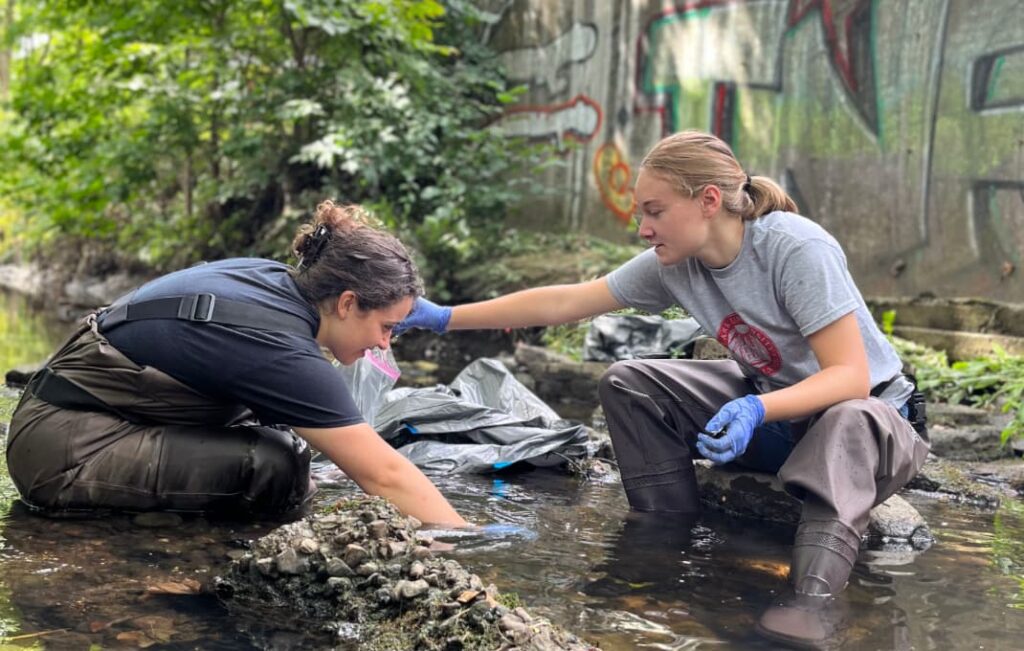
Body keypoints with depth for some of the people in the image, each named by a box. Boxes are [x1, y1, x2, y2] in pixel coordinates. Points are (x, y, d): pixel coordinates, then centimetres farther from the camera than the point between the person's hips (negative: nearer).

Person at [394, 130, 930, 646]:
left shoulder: (796, 249, -28)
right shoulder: (675, 265, -9)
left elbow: (851, 376, -30)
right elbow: (562, 302, -6)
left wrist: (758, 410, -45)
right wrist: (444, 318, -9)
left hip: (871, 411, -6)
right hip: (770, 404, 7)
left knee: (847, 421, -42)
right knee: (627, 384, -5)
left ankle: (811, 599, -47)